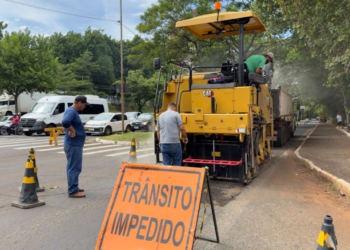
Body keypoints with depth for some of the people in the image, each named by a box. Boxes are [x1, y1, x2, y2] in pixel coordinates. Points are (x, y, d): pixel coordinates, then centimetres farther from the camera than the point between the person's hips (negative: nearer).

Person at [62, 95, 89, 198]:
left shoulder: (74, 111, 14)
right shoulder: (71, 111, -17)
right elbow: (65, 122, -37)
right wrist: (72, 131, -24)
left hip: (75, 144, 10)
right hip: (73, 145, -10)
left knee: (74, 167, 18)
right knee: (74, 168, -5)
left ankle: (74, 187, 29)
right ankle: (73, 191, 1)